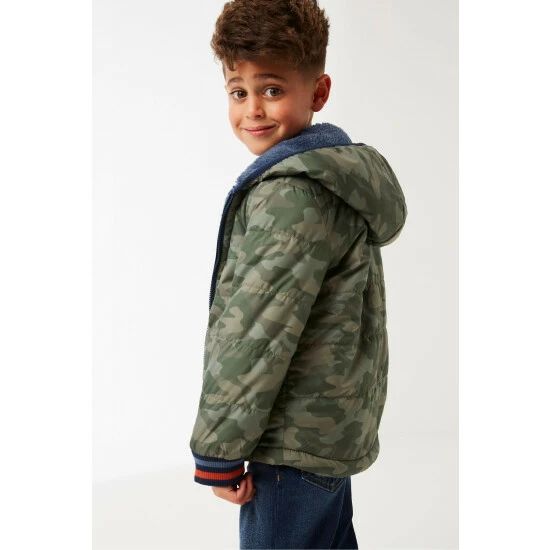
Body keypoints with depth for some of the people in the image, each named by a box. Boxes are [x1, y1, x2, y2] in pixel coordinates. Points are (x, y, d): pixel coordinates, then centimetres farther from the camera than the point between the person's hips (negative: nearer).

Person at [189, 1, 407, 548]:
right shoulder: (339, 166, 10)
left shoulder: (292, 191, -22)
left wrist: (217, 451, -15)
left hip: (295, 438, -10)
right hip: (337, 426, 10)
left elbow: (257, 332, -23)